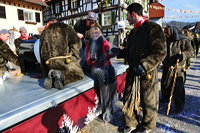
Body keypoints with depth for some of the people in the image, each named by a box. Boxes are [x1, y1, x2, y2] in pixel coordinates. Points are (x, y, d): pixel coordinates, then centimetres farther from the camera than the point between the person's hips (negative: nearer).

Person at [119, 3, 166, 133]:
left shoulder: (153, 28, -10)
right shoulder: (133, 31, 14)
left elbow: (160, 52, -17)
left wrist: (144, 65, -23)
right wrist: (120, 52, 15)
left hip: (147, 73, -7)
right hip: (133, 71, 7)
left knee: (148, 101, 11)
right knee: (129, 99, 13)